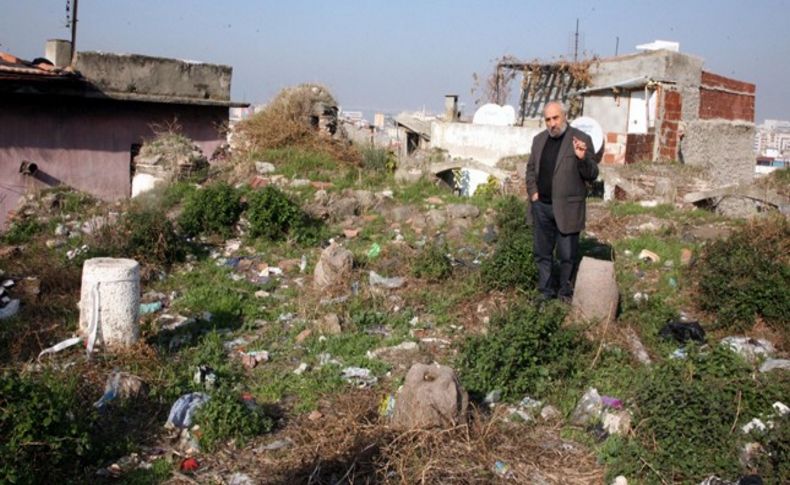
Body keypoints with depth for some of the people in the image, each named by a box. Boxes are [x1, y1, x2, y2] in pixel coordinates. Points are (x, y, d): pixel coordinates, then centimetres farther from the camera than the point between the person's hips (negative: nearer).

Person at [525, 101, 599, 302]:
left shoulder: (581, 139, -8)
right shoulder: (539, 139, 8)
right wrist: (532, 192, 4)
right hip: (541, 206, 5)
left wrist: (582, 158, -28)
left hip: (567, 208, -5)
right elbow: (531, 168, 18)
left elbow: (592, 175, -9)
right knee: (542, 252, 13)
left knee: (567, 254, 5)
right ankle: (545, 291, 26)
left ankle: (565, 292, 21)